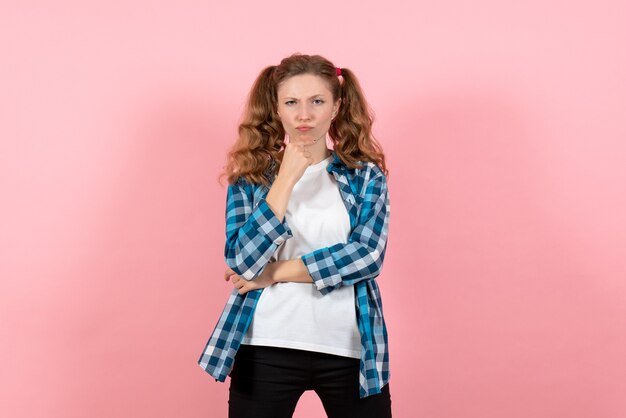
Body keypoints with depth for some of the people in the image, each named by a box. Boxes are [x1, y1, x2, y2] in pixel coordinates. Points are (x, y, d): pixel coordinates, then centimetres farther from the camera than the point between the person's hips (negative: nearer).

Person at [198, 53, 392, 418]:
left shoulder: (366, 175, 4)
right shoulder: (250, 176, 3)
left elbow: (367, 256, -9)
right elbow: (242, 263, -9)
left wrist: (276, 272, -10)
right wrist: (286, 178, -13)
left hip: (350, 349, 1)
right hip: (267, 348, 0)